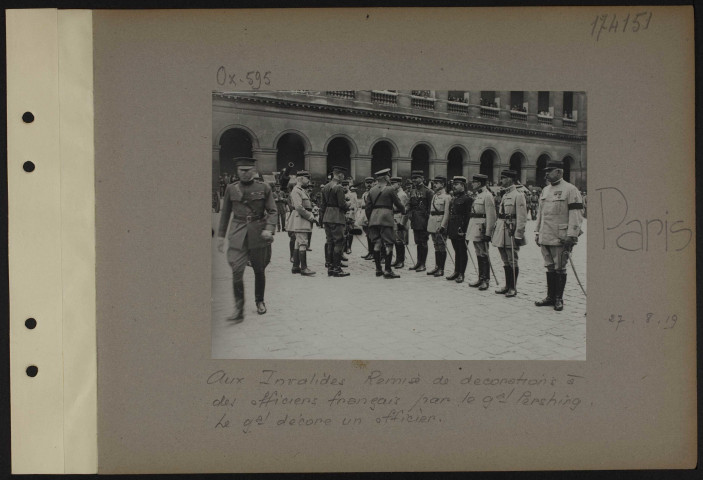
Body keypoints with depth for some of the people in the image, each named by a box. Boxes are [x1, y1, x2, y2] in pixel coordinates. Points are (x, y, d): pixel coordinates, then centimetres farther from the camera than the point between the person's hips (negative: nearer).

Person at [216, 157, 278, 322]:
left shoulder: (264, 188, 1)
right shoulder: (231, 189, 6)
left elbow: (273, 211, 0)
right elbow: (225, 213, 12)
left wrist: (269, 229, -17)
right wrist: (220, 235, 10)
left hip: (258, 234, 0)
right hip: (238, 235, 0)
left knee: (259, 270, 12)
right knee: (237, 270, -13)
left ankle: (260, 302, 33)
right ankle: (239, 309, -9)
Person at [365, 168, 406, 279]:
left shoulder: (372, 190, 12)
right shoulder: (390, 189, -3)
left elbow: (368, 207, 13)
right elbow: (398, 203, 2)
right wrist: (403, 211, 21)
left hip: (374, 219, 6)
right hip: (386, 219, -6)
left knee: (376, 244, 9)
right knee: (389, 244, -3)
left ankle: (378, 269, 12)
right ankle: (388, 270, -7)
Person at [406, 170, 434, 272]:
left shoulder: (428, 192, -8)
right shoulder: (412, 192, 13)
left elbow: (430, 207, -10)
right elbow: (409, 206, 17)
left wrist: (428, 219, -14)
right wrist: (409, 215, 4)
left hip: (423, 220, -6)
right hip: (415, 221, 6)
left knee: (423, 242, -2)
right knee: (418, 242, 13)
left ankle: (423, 265, 4)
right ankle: (418, 262, 20)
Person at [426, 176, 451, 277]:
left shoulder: (446, 197, -10)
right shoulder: (434, 196, 14)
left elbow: (447, 213, -15)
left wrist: (442, 226, -20)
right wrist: (429, 226, 15)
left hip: (441, 224, -8)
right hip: (433, 225, 8)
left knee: (442, 247, -1)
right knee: (436, 247, 13)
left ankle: (441, 269, 4)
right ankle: (437, 267, 20)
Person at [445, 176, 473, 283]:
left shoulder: (467, 199, -10)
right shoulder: (453, 199, 14)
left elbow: (468, 216, -15)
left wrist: (464, 230, -19)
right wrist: (448, 229, 13)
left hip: (461, 230, -7)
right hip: (453, 230, 7)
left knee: (462, 252, 1)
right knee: (457, 252, 15)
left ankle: (461, 274, 7)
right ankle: (456, 271, 22)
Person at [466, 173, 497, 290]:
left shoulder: (487, 196, -13)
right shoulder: (478, 195, 16)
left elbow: (491, 216, -17)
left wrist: (488, 233, -20)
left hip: (482, 228, -9)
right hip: (475, 228, 9)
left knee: (483, 254, -4)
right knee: (479, 254, 13)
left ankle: (486, 280, 2)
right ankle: (481, 278, 20)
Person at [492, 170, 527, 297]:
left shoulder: (518, 195, -12)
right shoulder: (505, 195, 15)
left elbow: (522, 218, -16)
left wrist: (518, 235, -19)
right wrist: (496, 229, 19)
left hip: (511, 232, -8)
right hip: (502, 232, 9)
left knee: (512, 261, -1)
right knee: (506, 262, 13)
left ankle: (513, 288, 6)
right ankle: (507, 286, 21)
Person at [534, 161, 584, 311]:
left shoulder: (570, 190, -8)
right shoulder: (545, 190, 15)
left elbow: (575, 215, -12)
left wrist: (571, 236, -17)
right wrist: (537, 232, 17)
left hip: (560, 237, -7)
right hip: (545, 237, 7)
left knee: (560, 268, 0)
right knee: (550, 267, 12)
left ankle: (559, 299, 8)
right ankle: (550, 296, 20)